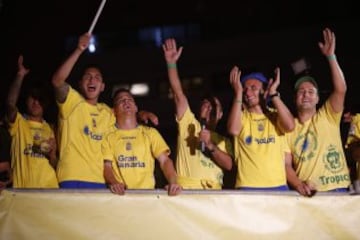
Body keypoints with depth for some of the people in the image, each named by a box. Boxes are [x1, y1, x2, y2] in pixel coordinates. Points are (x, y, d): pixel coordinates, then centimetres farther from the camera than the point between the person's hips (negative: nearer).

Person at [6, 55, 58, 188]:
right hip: (23, 186, -3)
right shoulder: (19, 122, 6)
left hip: (48, 185, 3)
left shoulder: (49, 129, 17)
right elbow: (11, 103, -16)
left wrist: (52, 154, -5)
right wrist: (20, 75, -23)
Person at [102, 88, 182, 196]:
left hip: (147, 192, 1)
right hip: (120, 193, -1)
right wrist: (113, 182, -18)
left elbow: (165, 160, 5)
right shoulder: (108, 136, 11)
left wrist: (173, 183, -13)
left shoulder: (150, 133, 14)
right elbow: (106, 165, 3)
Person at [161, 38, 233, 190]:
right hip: (185, 190, -3)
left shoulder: (223, 141, 24)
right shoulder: (189, 124, 16)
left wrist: (210, 145, -7)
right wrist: (171, 63, -5)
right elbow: (178, 94, 5)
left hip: (212, 193, 3)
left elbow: (228, 165, 6)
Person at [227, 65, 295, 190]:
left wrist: (273, 93, -11)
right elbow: (233, 130, -17)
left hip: (278, 185, 2)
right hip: (247, 187, -1)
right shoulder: (241, 116, 7)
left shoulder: (276, 115, 10)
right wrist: (238, 93, -13)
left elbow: (290, 126, -13)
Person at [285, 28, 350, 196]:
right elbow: (287, 164, 5)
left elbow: (341, 89, -5)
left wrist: (331, 57, -7)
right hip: (306, 194, 1)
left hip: (336, 190, -1)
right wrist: (298, 185, -14)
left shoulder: (328, 116, 10)